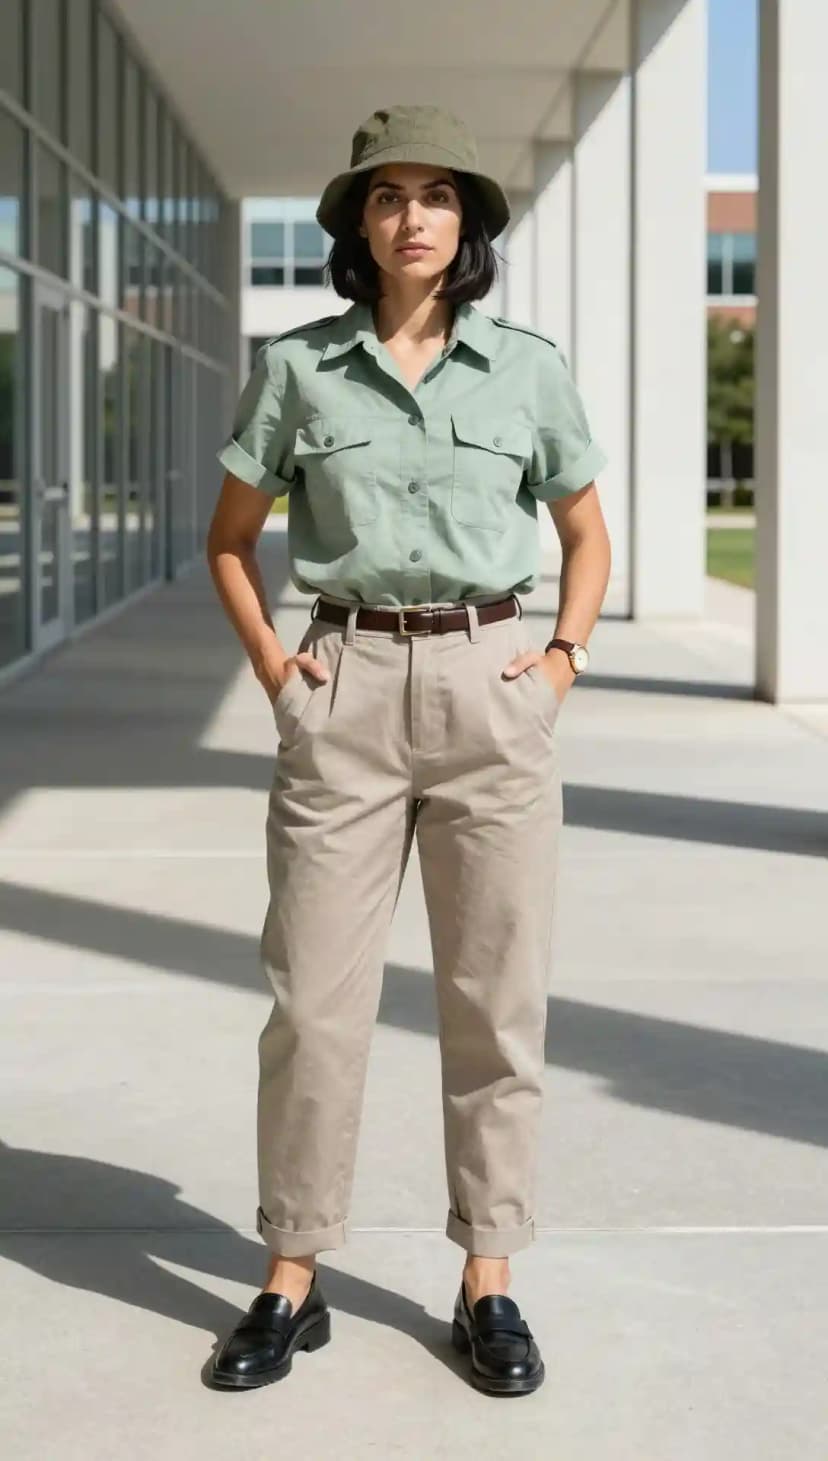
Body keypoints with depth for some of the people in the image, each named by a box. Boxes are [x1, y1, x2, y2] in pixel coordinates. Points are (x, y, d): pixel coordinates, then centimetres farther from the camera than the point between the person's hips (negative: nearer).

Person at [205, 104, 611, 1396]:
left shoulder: (527, 366, 3)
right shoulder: (298, 366, 2)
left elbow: (587, 533, 15)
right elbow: (230, 538, 13)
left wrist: (564, 657, 1)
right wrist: (271, 662, 0)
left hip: (491, 693, 1)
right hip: (346, 694, 0)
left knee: (496, 995, 4)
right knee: (314, 995, 1)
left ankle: (488, 1286, 15)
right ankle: (291, 1283, 14)